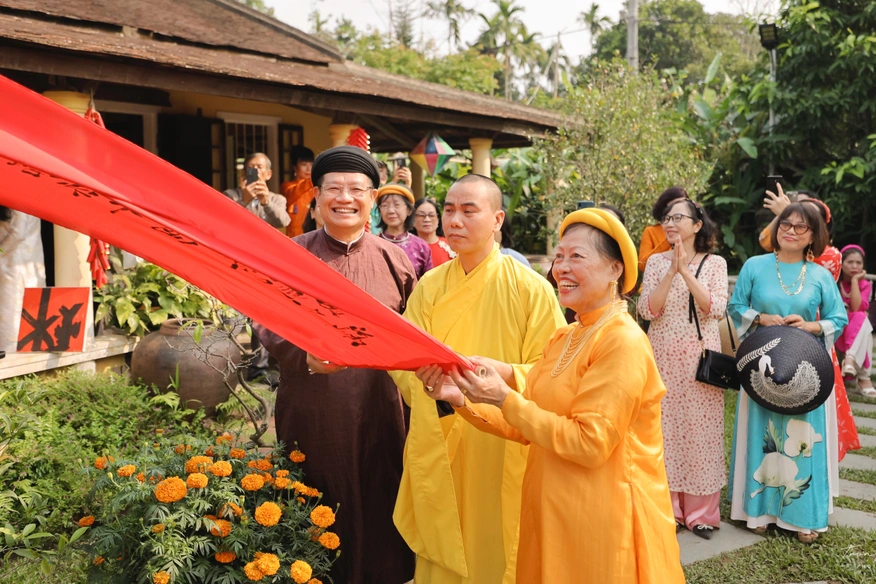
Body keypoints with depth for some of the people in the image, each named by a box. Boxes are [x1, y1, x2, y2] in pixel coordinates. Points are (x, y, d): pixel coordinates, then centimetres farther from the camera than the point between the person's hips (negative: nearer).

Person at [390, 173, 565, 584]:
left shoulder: (530, 289, -7)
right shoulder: (429, 287, 4)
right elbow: (402, 364, 0)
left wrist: (504, 373, -27)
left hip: (504, 451, -3)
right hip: (438, 449, 3)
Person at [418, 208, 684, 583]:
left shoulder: (623, 342, -17)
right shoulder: (563, 338, 8)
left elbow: (589, 443, -23)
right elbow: (527, 427, 5)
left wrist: (505, 399, -21)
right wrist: (461, 399, -7)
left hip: (602, 521, -7)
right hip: (553, 513, 7)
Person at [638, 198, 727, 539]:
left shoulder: (715, 264, 2)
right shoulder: (656, 262, 4)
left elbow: (716, 310, -11)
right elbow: (647, 311, -6)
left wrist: (686, 271, -18)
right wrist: (671, 271, -15)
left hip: (700, 360, -1)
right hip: (663, 360, 1)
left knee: (700, 432, 3)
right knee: (664, 430, 4)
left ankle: (700, 512, 15)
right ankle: (666, 508, 17)